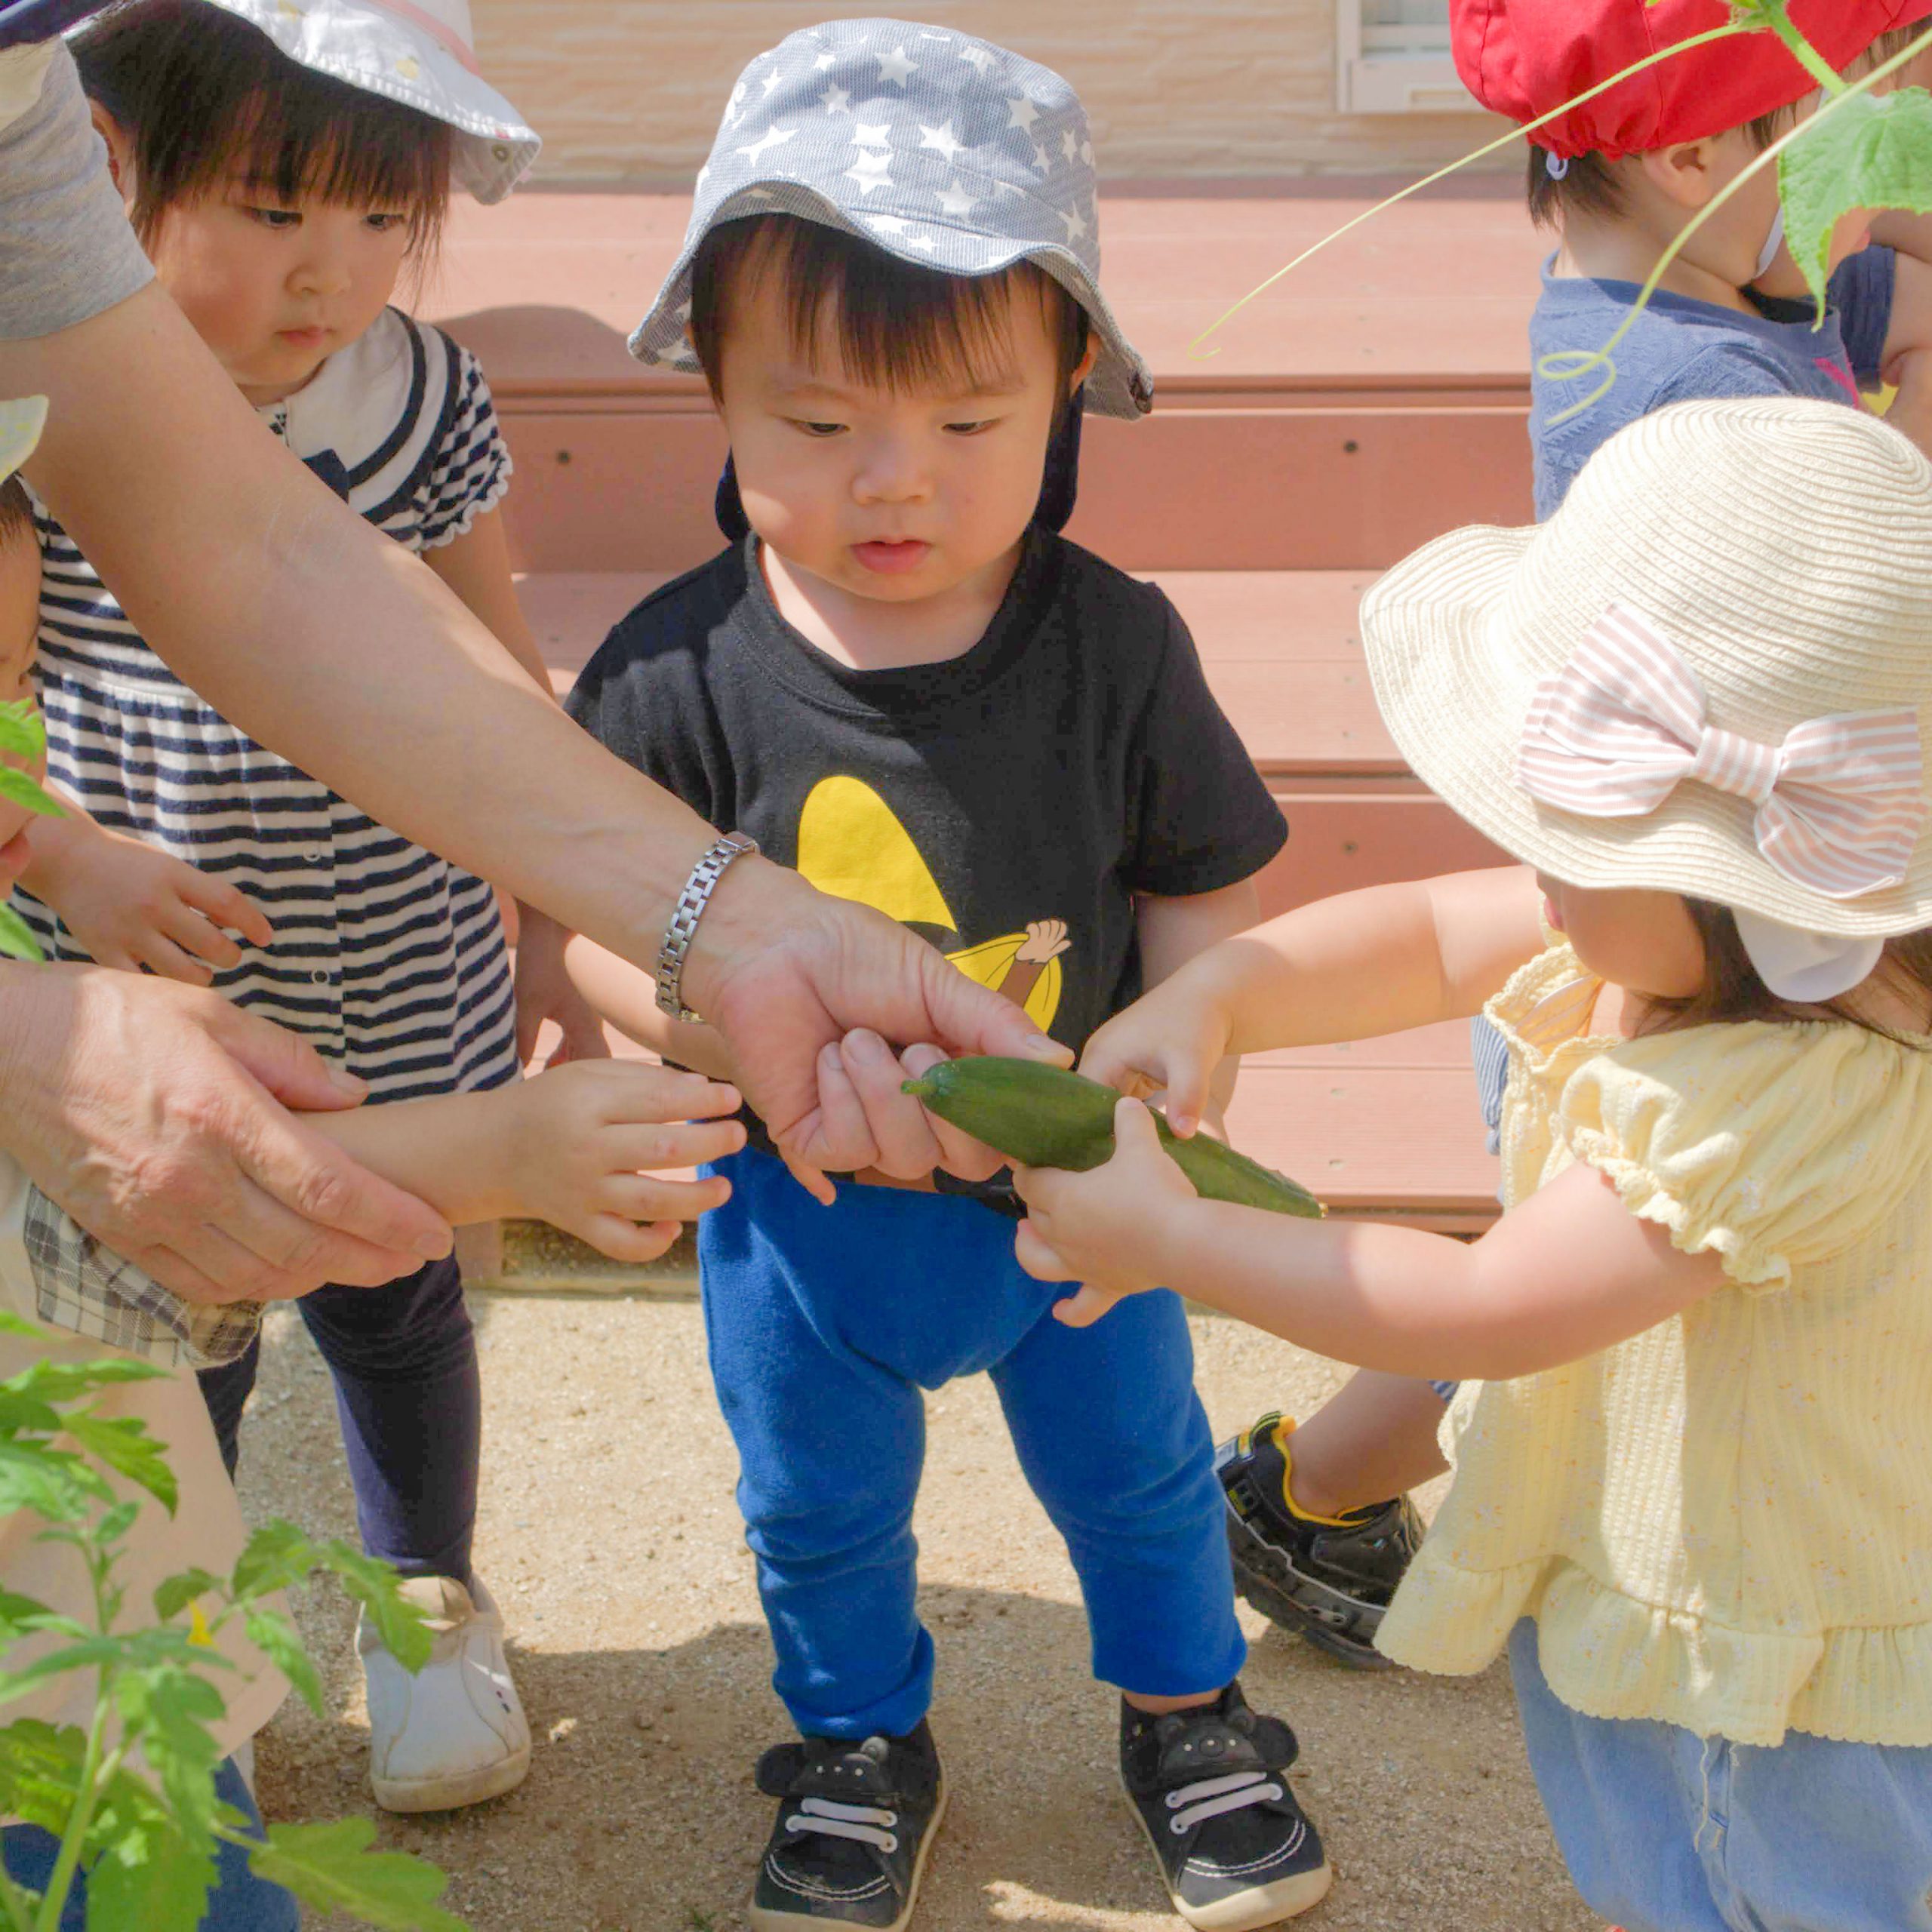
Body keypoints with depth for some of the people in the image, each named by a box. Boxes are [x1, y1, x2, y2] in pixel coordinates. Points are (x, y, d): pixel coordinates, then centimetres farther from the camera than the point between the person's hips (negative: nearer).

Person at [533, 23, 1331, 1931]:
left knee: (1137, 1468, 23)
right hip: (801, 1204, 0)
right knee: (821, 1508, 23)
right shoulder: (678, 671, -21)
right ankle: (862, 1745, 51)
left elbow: (1211, 882, -5)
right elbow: (595, 922, -13)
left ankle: (1187, 1711, 51)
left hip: (1076, 1192, 1)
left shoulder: (1115, 647, -18)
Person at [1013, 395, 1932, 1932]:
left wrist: (1174, 1239, -26)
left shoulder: (1804, 1098, -36)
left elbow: (1492, 1310, -33)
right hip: (1632, 1589, 8)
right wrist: (1213, 993, -20)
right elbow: (1428, 935, -1)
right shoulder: (1660, 924, -13)